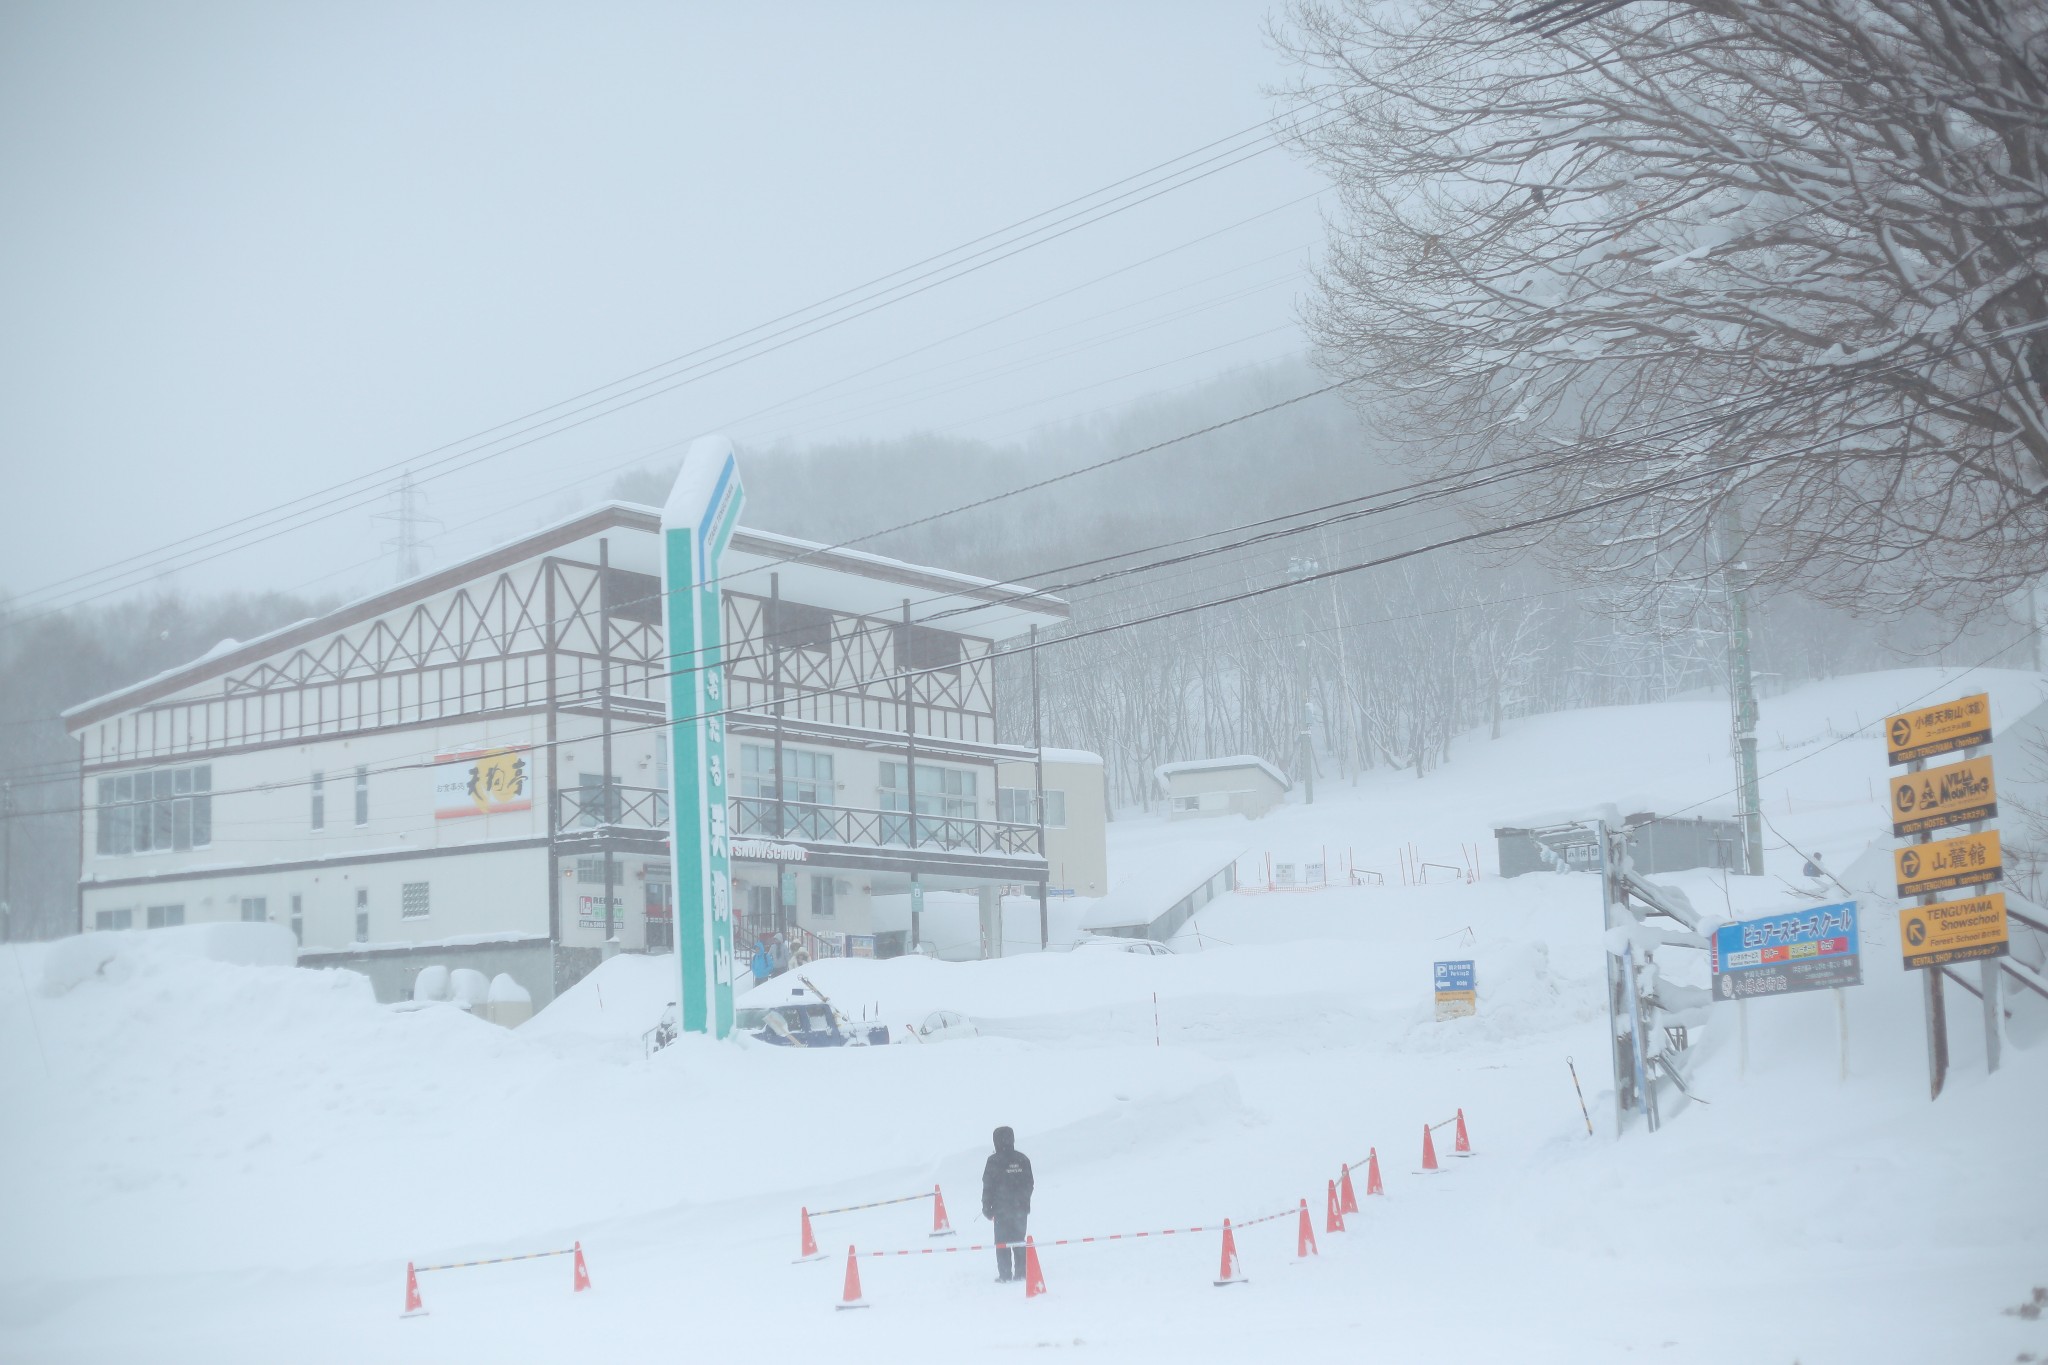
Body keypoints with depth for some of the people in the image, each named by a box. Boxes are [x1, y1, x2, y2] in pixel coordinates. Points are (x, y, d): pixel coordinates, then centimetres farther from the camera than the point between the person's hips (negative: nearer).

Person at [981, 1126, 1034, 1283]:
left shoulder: (994, 1161, -11)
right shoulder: (1023, 1159, 4)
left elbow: (988, 1186, -9)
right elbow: (1029, 1184, 11)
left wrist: (987, 1208, 0)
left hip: (1001, 1209, -4)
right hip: (1020, 1207, 4)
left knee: (1002, 1241, 1)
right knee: (1019, 1240, 12)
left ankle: (1005, 1274, -3)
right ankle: (1021, 1272, 11)